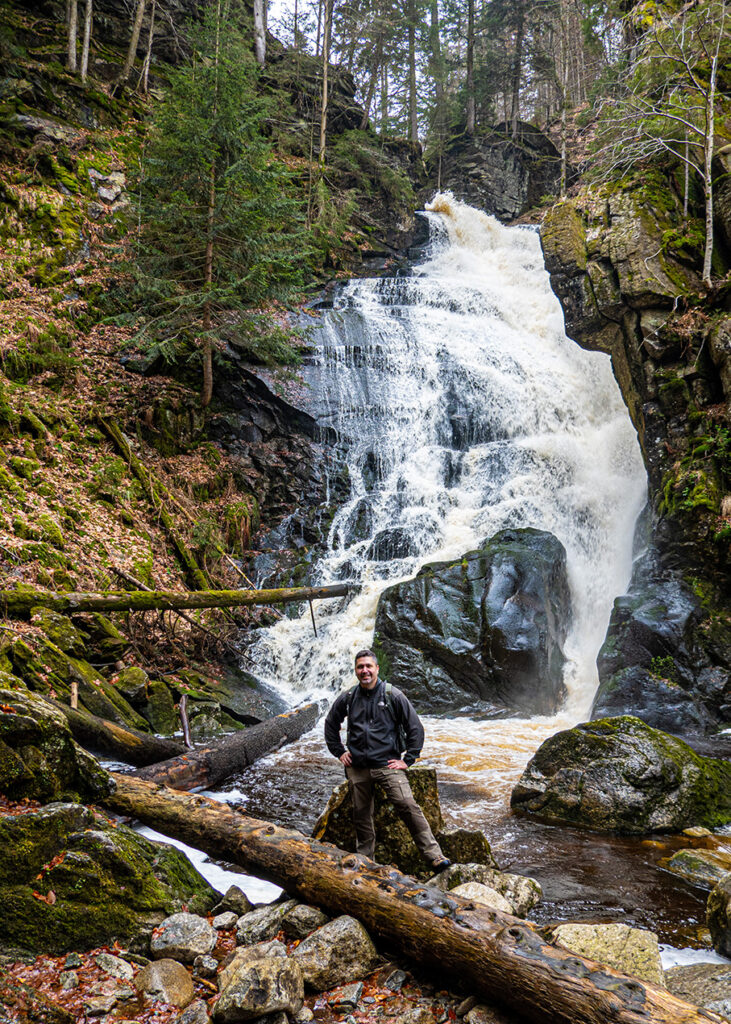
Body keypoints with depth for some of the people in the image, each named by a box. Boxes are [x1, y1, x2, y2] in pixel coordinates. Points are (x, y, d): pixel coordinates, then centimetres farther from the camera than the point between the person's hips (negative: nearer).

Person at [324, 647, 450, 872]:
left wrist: (408, 759, -3)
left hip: (387, 763, -3)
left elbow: (415, 728, 1)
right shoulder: (347, 699, 6)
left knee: (408, 806, -16)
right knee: (361, 815, 10)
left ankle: (434, 855, -14)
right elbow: (331, 724, 23)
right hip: (357, 767, 3)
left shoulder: (393, 696, -2)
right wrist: (339, 752, 14)